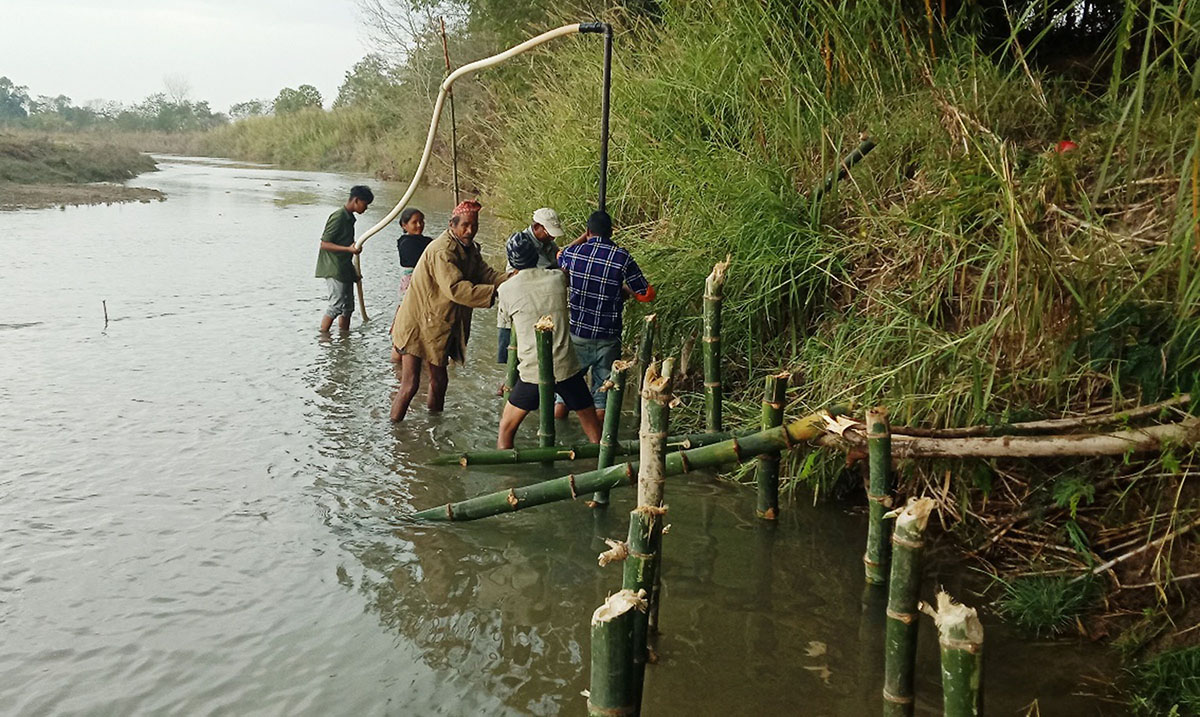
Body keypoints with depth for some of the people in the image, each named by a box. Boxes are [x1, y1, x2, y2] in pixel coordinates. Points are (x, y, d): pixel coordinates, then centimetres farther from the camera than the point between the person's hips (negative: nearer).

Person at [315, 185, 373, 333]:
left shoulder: (349, 218, 13)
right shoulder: (338, 217, -16)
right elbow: (324, 244, -18)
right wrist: (349, 249, -26)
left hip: (345, 269, 10)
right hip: (334, 270, -10)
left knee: (348, 306, 11)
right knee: (336, 306, -10)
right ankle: (322, 336, -2)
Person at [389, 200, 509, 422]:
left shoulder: (469, 248, 7)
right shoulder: (442, 251, -25)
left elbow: (485, 273, -1)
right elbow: (456, 288, -35)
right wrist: (496, 292, -37)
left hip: (439, 326, 9)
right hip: (418, 325, -9)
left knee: (439, 380, 18)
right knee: (410, 384, -8)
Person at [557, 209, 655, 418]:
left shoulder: (574, 253, -5)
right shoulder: (622, 258, -11)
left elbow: (560, 258, 22)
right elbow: (646, 294, -5)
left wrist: (582, 238, 21)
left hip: (576, 332, 2)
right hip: (607, 338, -1)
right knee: (603, 383, 11)